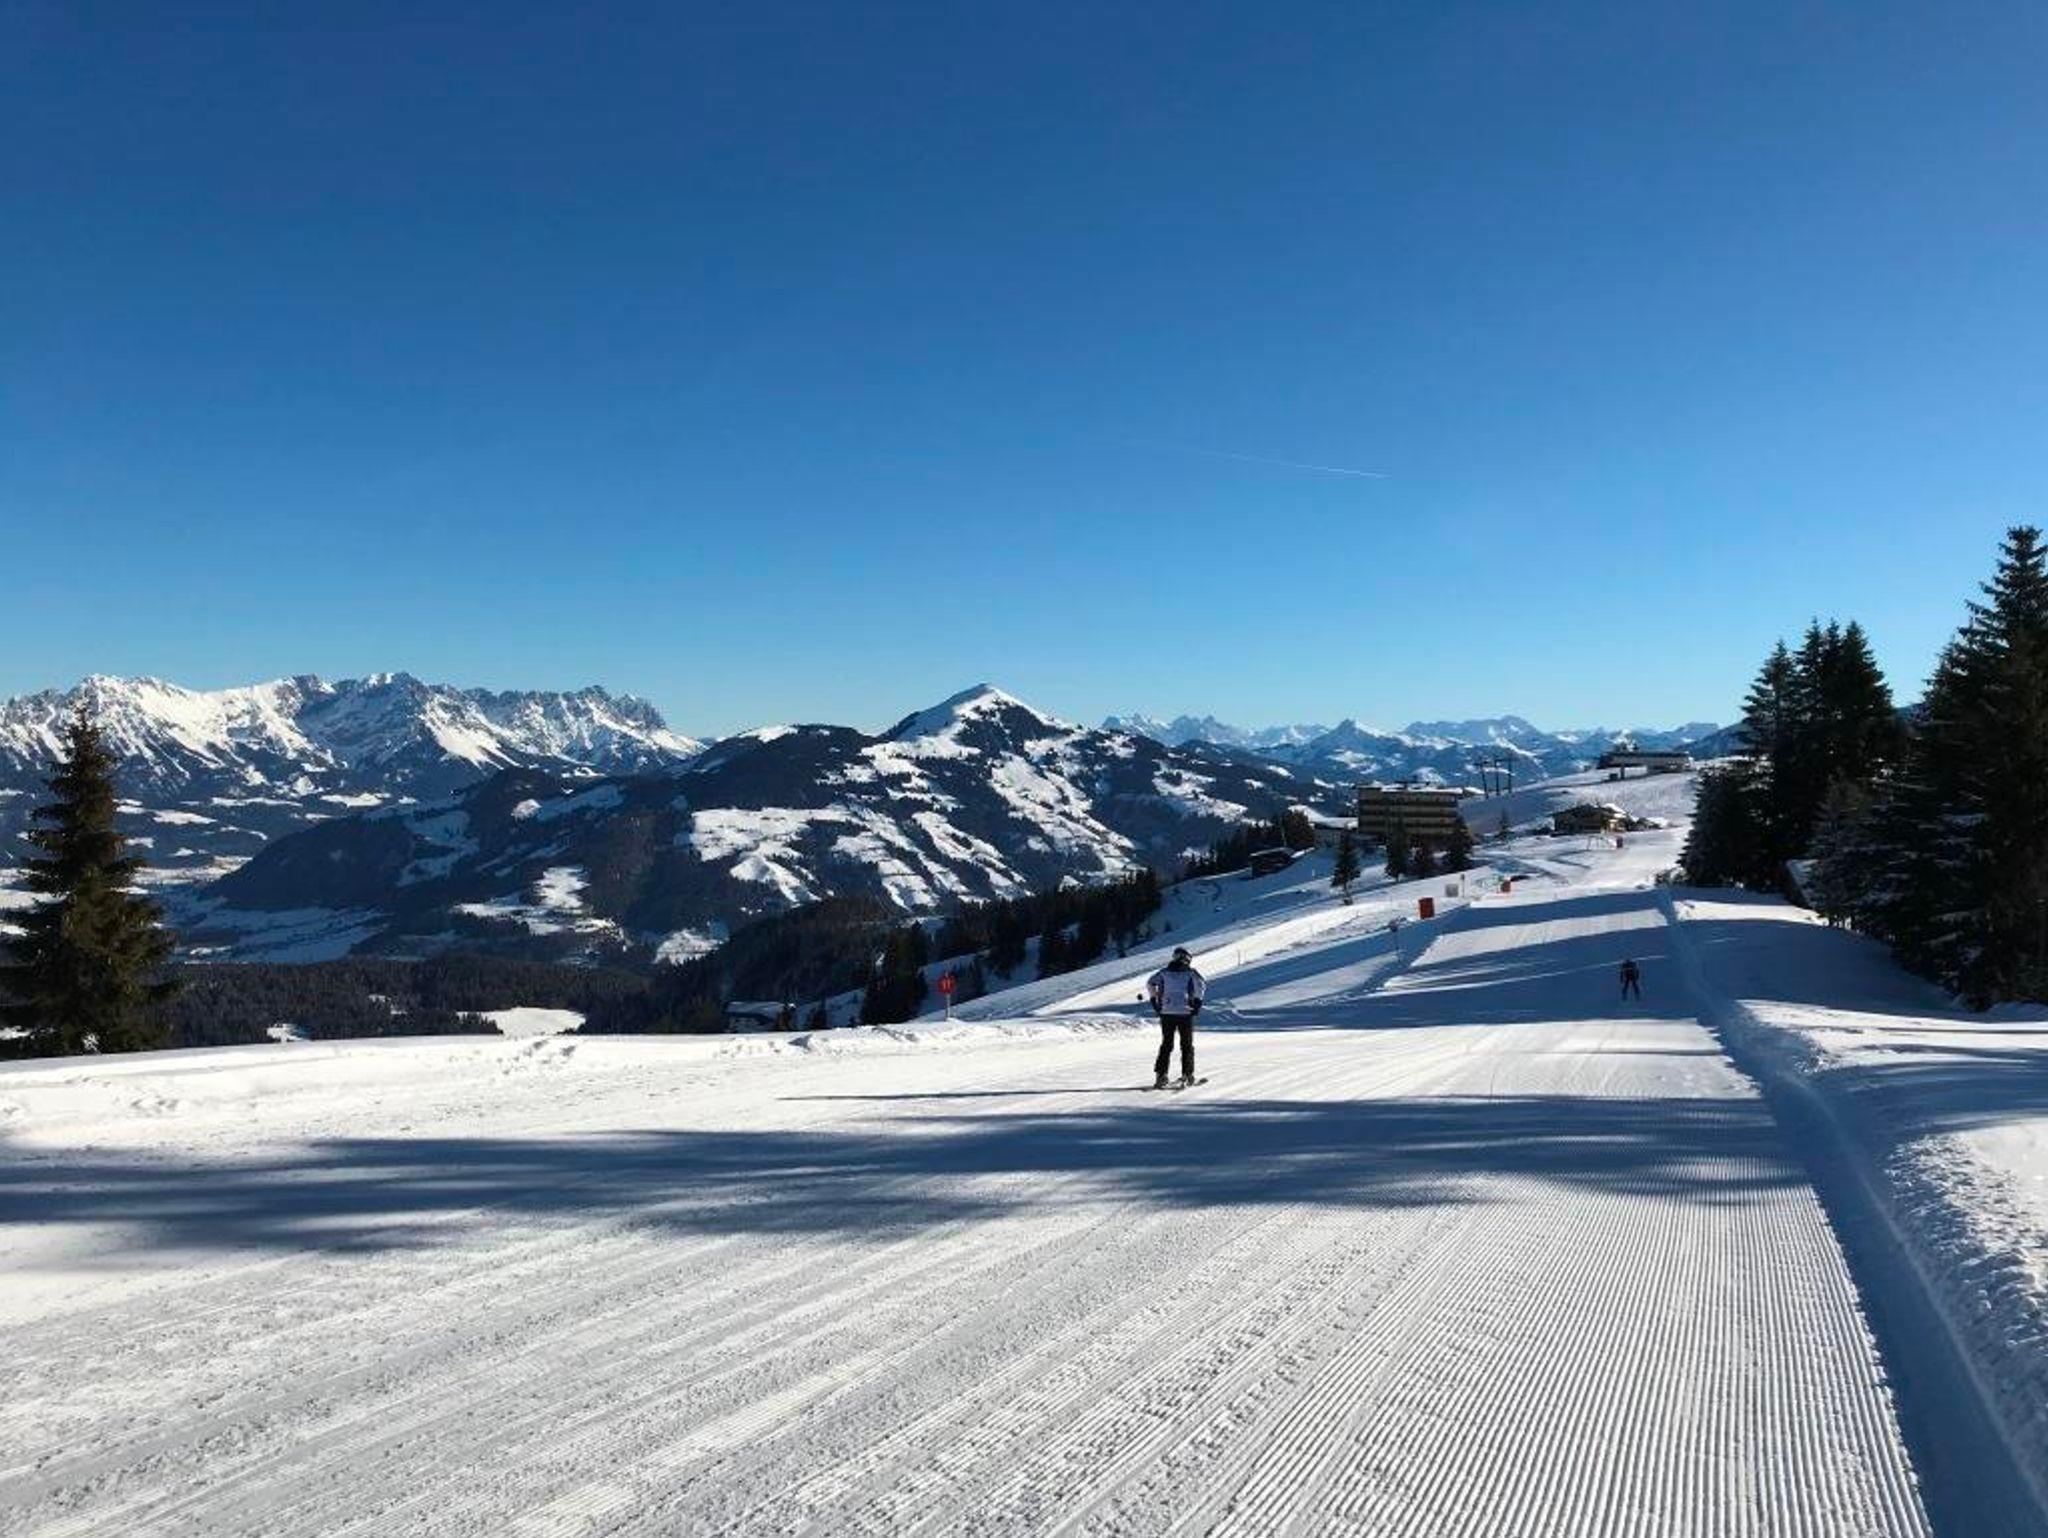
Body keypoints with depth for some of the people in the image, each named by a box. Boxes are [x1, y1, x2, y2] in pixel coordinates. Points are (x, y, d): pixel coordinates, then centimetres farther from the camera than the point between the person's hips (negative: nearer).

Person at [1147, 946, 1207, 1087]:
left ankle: (1160, 1074, -1)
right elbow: (1201, 985, -14)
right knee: (1187, 1045, 10)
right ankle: (1187, 1074, 5)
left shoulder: (1165, 971, 10)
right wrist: (1197, 1002, -8)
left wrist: (1154, 1002, 7)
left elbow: (1150, 984, 3)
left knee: (1166, 1044, 8)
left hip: (1166, 1012, 2)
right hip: (1185, 1012, -2)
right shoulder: (1190, 972, 2)